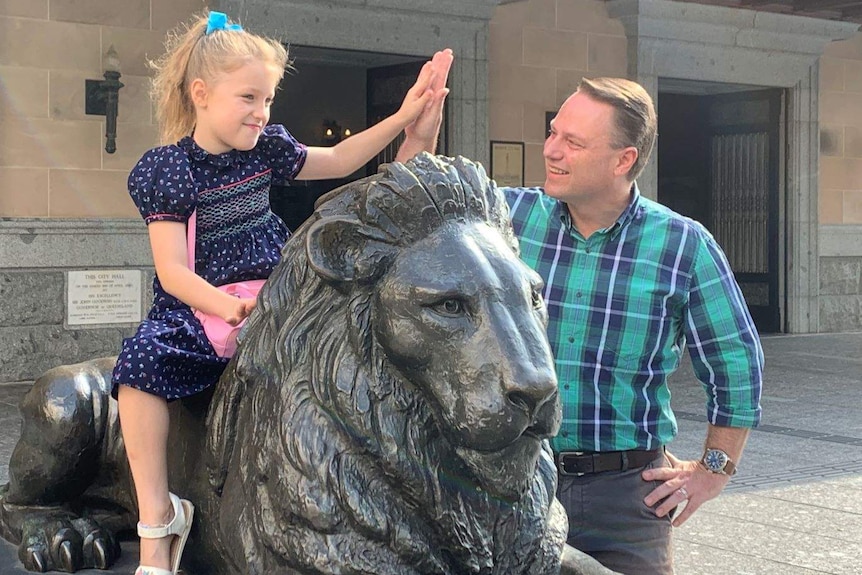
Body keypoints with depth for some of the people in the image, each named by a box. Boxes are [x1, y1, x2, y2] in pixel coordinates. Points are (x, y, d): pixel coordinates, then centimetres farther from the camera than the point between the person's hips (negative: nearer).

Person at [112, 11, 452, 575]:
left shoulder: (266, 148, 6)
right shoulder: (165, 169, -8)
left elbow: (340, 160, 19)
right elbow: (173, 271, -16)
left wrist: (404, 119, 8)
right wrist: (226, 306, -35)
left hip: (275, 293, 4)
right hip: (195, 305, -4)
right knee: (142, 363, -30)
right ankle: (158, 519, -25)